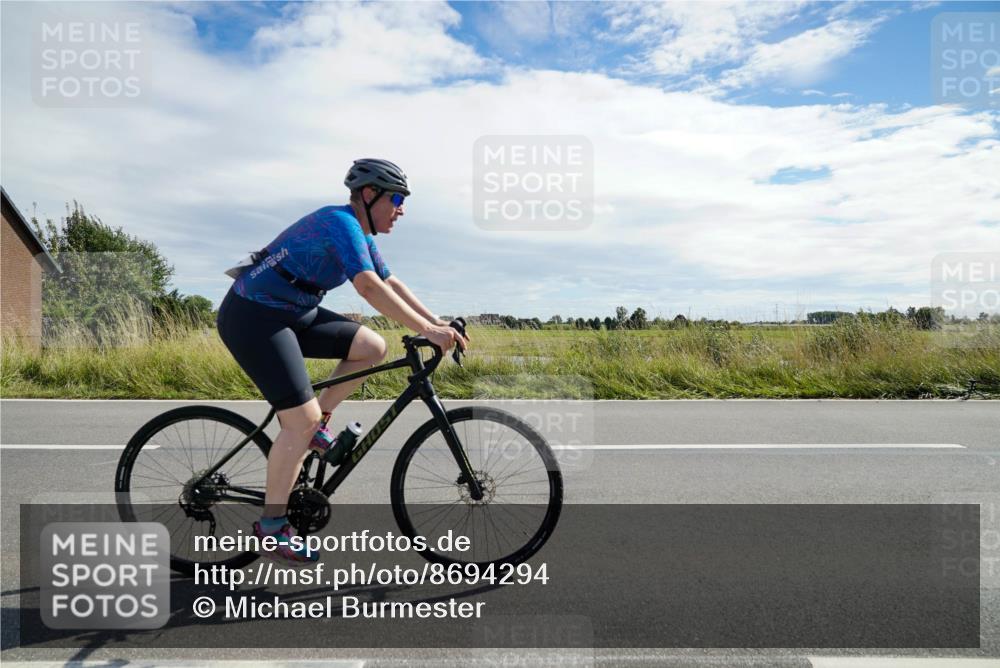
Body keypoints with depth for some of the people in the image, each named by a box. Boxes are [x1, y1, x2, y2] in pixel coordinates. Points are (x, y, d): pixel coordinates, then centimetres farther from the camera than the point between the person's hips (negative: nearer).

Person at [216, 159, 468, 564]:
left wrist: (437, 322, 3)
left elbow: (391, 283, 12)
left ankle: (318, 424, 10)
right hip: (253, 317, -10)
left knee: (373, 347, 1)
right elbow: (370, 288, -31)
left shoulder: (361, 235, 10)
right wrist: (427, 330, -31)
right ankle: (271, 525, 0)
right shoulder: (341, 222, -20)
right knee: (301, 420, -14)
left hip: (291, 314, 10)